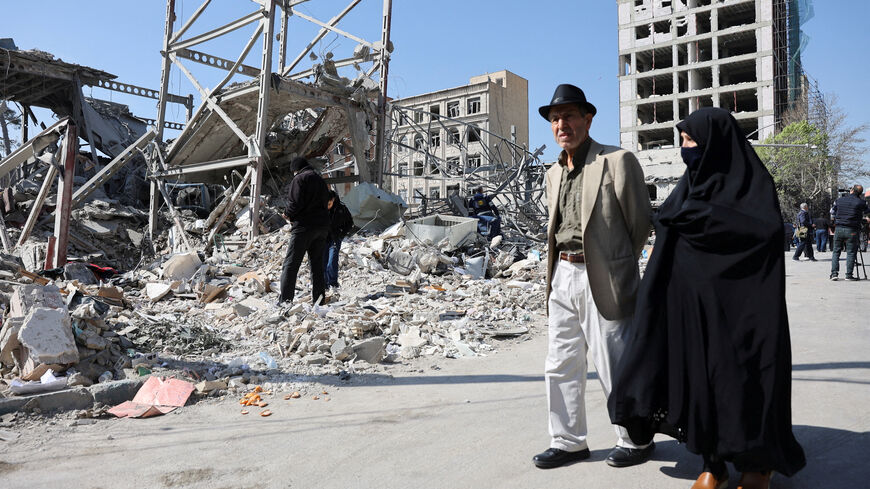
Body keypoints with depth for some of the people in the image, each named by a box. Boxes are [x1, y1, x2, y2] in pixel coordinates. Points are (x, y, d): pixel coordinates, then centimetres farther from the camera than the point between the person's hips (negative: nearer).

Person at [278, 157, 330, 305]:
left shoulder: (299, 179, -5)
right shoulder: (320, 180, 18)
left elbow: (295, 203, -16)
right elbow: (325, 202, 16)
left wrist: (288, 214, 4)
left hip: (304, 226, -7)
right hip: (322, 226, 7)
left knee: (290, 264, -3)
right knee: (317, 264, 14)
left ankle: (285, 300, -8)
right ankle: (319, 297, 13)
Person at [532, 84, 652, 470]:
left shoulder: (617, 161, -6)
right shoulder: (554, 173, 14)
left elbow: (641, 223, -2)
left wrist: (616, 267, 4)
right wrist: (558, 269, 10)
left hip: (601, 280, -7)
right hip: (563, 277, 7)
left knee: (614, 368, 4)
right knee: (560, 366, 11)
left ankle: (636, 440, 25)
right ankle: (568, 441, 25)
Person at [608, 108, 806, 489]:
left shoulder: (752, 181, -5)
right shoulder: (689, 185, 12)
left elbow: (765, 230, -20)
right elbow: (668, 230, 10)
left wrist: (696, 213, -16)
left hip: (736, 304, -5)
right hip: (689, 304, 5)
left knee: (742, 379, 2)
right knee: (698, 378, 6)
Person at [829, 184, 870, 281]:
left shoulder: (838, 200, 6)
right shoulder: (861, 202, -4)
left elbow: (832, 214, 16)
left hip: (838, 229, 3)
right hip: (852, 230, -3)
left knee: (836, 251, 9)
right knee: (851, 252, 2)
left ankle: (834, 273, 2)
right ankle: (849, 275, 1)